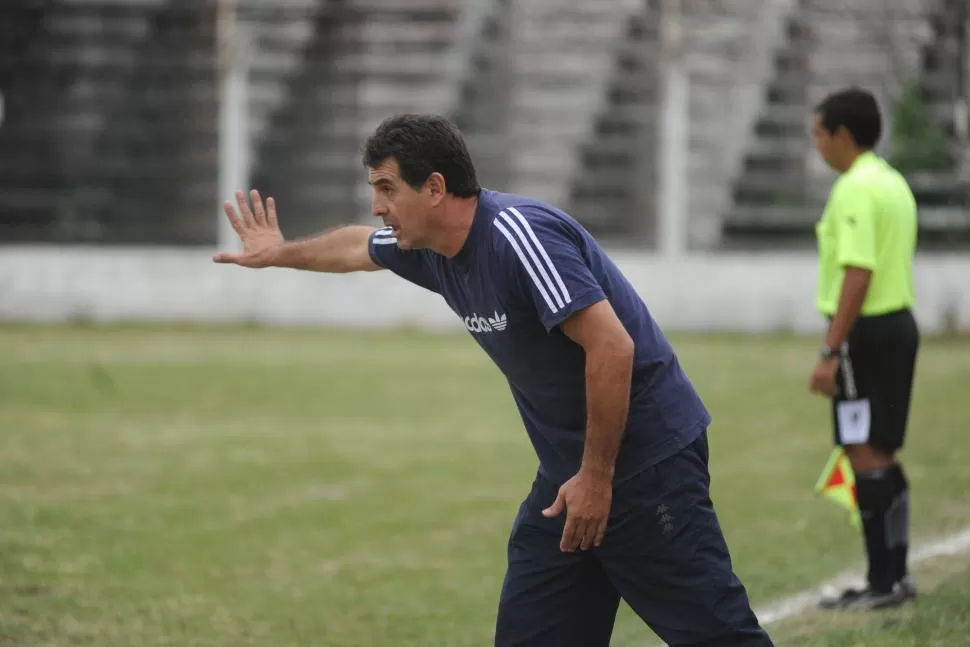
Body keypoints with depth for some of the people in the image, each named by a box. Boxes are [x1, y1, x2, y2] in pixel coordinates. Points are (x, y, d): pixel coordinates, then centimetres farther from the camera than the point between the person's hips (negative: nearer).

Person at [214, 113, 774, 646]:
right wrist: (282, 253, 48)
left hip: (650, 460, -9)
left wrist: (597, 476, -22)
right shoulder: (431, 249, 7)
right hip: (570, 473, 9)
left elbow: (612, 346, -25)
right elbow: (358, 247, 32)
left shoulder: (518, 233, -21)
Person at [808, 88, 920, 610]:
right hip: (900, 323, 10)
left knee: (865, 455, -6)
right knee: (882, 456, 14)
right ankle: (894, 576, 17)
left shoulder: (855, 190, -15)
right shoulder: (894, 184, 15)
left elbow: (858, 275, -22)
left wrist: (831, 352, -21)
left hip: (865, 331, -10)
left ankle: (883, 583, -6)